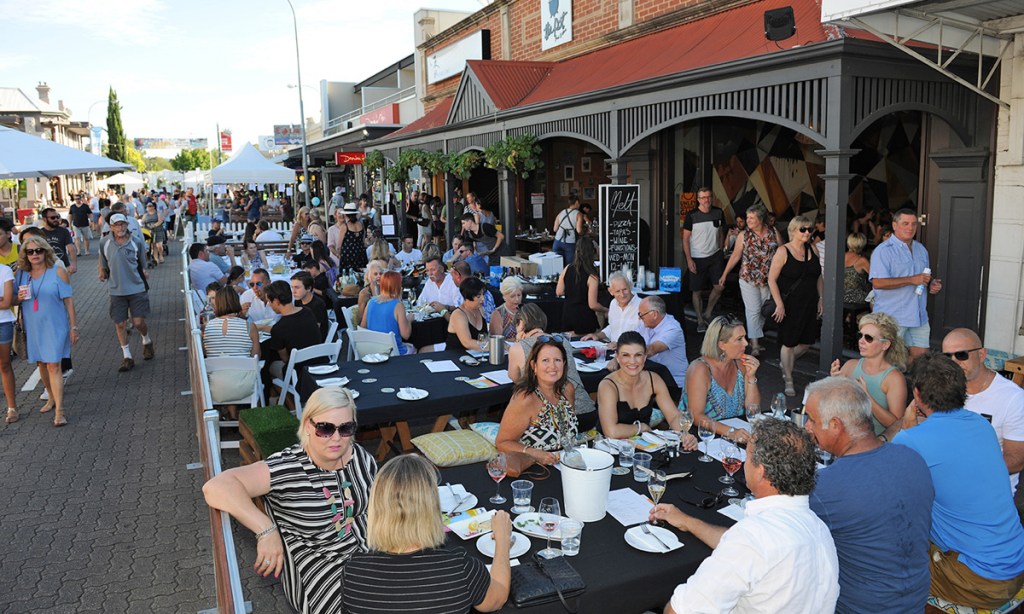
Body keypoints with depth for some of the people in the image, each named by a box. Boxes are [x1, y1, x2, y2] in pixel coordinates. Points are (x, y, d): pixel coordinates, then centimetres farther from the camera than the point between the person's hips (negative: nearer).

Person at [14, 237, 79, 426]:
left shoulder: (58, 272, -7)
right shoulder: (21, 274, 4)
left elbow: (68, 301, -5)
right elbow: (10, 300, 13)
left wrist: (73, 327, -7)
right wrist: (19, 298, -12)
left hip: (54, 327, -4)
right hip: (33, 327, 4)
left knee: (53, 366, -10)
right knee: (41, 364, 15)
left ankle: (59, 411, -10)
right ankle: (52, 398, 36)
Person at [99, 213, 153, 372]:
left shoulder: (137, 242, -3)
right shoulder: (104, 243, 0)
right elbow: (103, 264, 11)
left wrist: (144, 272, -5)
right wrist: (103, 274, -4)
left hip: (136, 288, -1)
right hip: (116, 290, 2)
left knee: (138, 322, -3)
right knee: (120, 324, 3)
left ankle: (147, 342, 30)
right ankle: (127, 357, 15)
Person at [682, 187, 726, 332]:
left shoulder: (718, 213, 2)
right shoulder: (691, 216, -8)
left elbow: (720, 233, 13)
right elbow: (685, 239, -5)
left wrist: (720, 252, 10)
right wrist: (689, 260, -11)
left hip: (715, 256, 3)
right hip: (697, 259, -3)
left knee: (719, 287, -4)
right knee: (697, 291, 3)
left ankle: (707, 313, 18)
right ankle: (700, 321, 18)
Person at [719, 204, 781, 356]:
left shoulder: (774, 233, -1)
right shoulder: (744, 235, -2)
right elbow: (735, 256, 4)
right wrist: (724, 275, 4)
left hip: (768, 279, 2)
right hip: (748, 279, -2)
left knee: (764, 310, 11)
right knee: (753, 311, -5)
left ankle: (757, 335, 28)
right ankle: (754, 345, -6)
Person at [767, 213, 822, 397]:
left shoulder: (812, 250, 6)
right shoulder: (783, 252, -11)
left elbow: (818, 277, 15)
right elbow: (772, 280, -13)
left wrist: (821, 299, 9)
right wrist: (779, 305, -17)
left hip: (809, 305, 6)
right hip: (790, 305, -6)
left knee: (807, 342, 12)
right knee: (789, 343, 4)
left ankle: (785, 361, 40)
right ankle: (788, 380, 21)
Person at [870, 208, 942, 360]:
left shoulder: (921, 249, 17)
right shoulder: (883, 251, -10)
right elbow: (878, 282, -22)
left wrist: (932, 284, 7)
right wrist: (912, 280, -20)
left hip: (919, 317, 7)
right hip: (892, 317, -7)